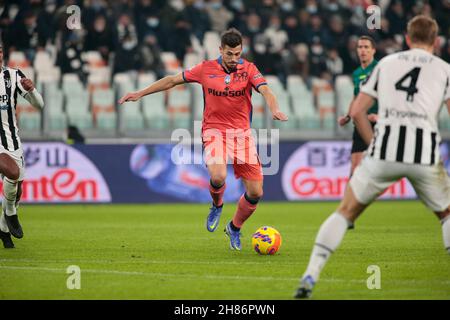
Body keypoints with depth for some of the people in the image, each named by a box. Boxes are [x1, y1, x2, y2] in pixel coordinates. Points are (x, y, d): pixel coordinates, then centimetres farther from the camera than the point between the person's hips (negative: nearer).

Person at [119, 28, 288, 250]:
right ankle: (217, 206, 6)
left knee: (255, 192, -2)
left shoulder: (248, 69, -1)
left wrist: (274, 110, -40)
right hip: (214, 130, -2)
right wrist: (140, 94, 11)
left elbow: (265, 91, -18)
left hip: (242, 132, 2)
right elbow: (173, 80, 11)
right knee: (218, 176, -31)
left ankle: (235, 228, 28)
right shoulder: (206, 69, 0)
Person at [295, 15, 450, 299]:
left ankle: (310, 277, 4)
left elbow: (357, 112, 14)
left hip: (384, 148, 1)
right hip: (425, 153, -1)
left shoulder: (386, 63, 19)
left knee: (346, 211, 15)